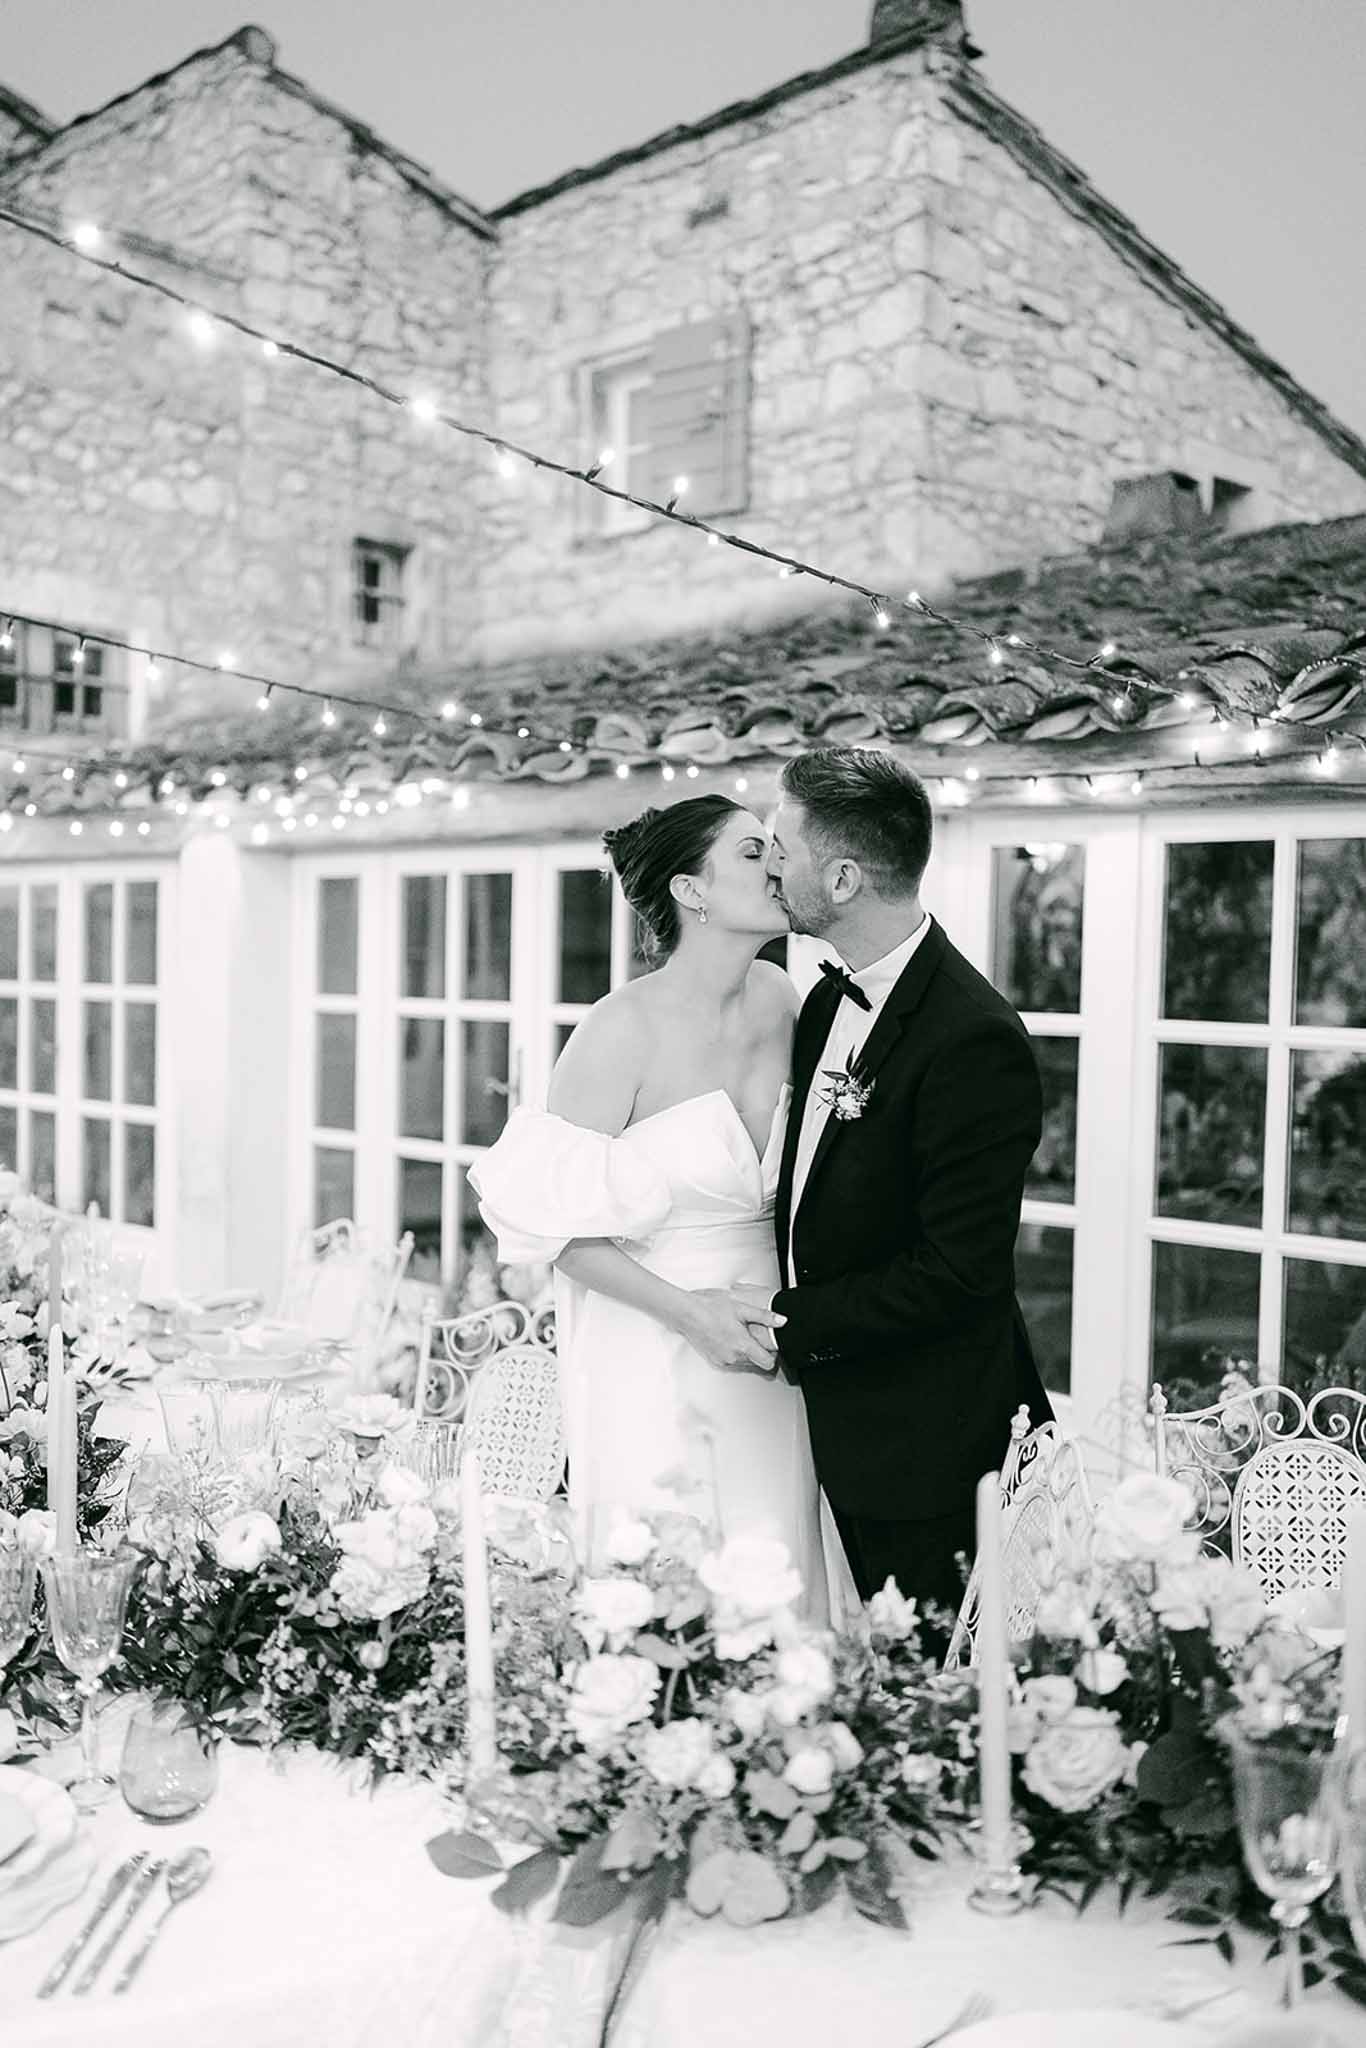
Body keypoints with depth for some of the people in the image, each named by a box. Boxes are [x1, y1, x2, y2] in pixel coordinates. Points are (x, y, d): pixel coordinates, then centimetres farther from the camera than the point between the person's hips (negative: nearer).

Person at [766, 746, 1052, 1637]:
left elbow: (958, 1273, -23)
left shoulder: (973, 1039, -24)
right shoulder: (830, 1000, 5)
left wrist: (792, 1327, -17)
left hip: (923, 1454, -8)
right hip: (840, 1422, 8)